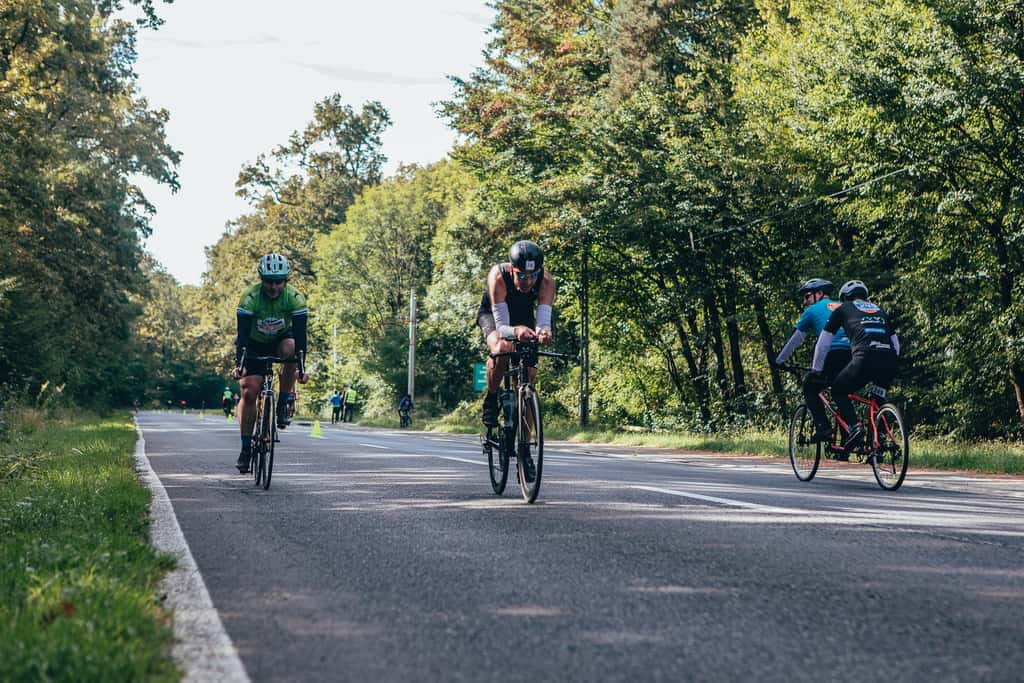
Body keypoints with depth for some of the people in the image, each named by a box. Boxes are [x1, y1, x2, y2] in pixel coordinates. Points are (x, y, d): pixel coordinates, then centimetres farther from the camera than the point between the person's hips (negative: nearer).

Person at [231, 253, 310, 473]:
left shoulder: (294, 298, -25)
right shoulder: (250, 297, -28)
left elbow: (300, 334, -29)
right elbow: (242, 333, -33)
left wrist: (301, 367, -39)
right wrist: (238, 364, -45)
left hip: (281, 339, 1)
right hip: (254, 343, -1)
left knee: (290, 349, -35)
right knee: (248, 391, -13)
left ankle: (283, 404, -18)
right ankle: (246, 447, -6)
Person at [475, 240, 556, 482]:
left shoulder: (546, 280, -31)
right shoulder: (498, 276, -37)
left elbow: (543, 321, -38)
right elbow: (501, 325, -41)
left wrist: (544, 332, -62)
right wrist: (515, 331, -63)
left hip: (524, 319, 2)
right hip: (492, 315, -2)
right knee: (501, 348, -37)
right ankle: (491, 399, -8)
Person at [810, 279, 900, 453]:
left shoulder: (843, 309, 22)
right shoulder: (879, 310, 34)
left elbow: (823, 342, 22)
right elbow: (896, 343, 33)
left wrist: (817, 370, 31)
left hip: (865, 357, -4)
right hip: (890, 361, 4)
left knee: (838, 391, 14)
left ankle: (854, 426, -7)